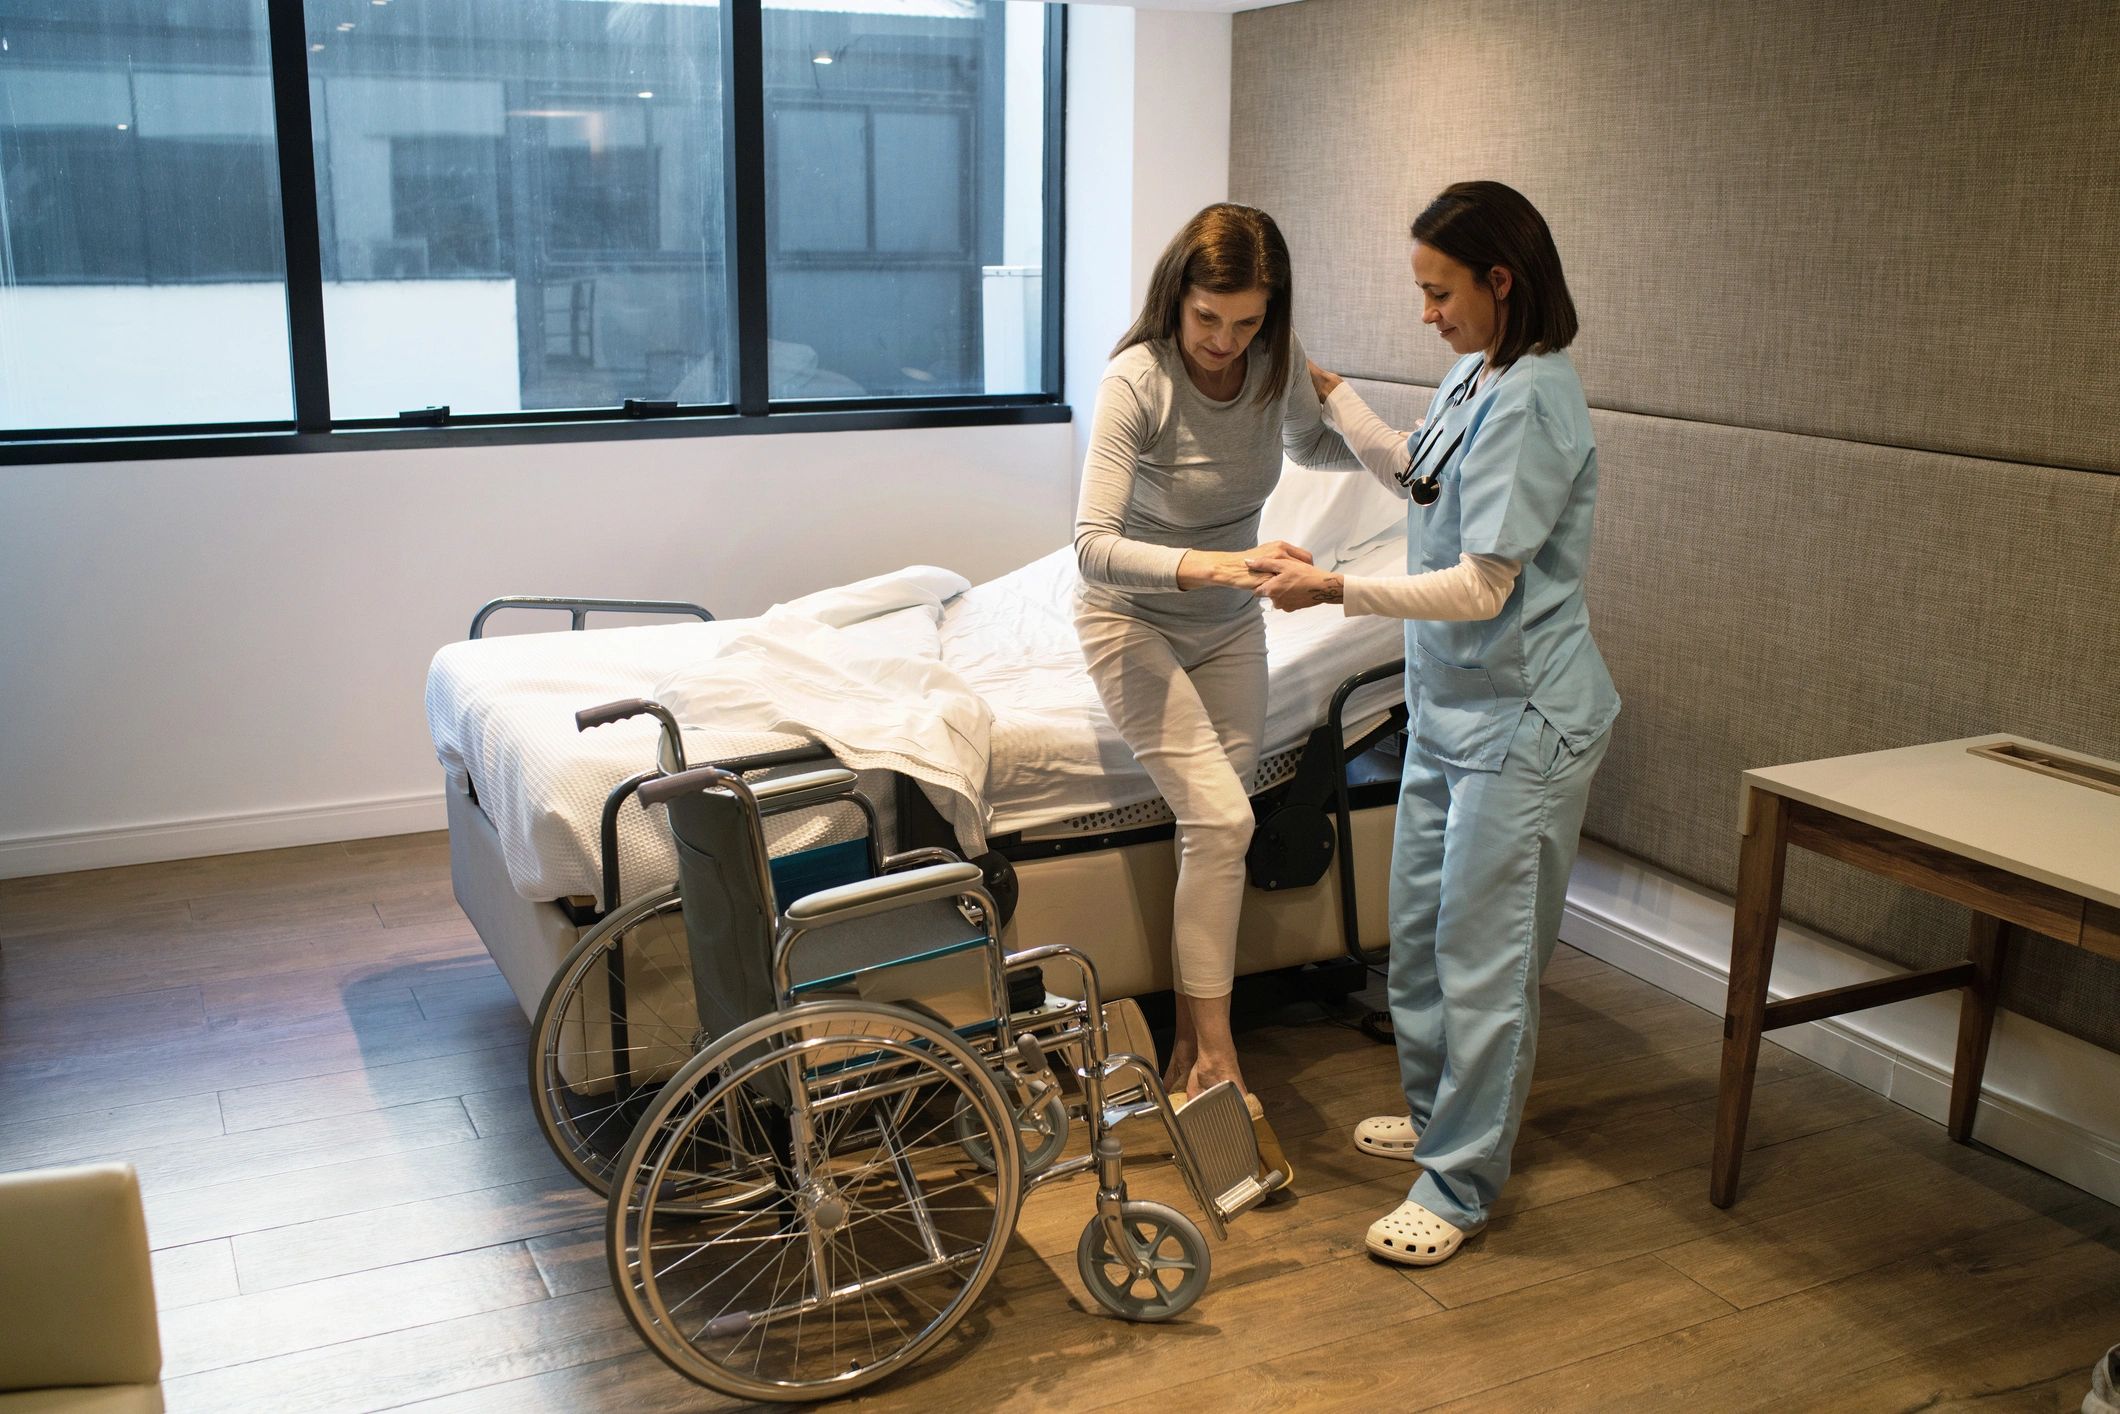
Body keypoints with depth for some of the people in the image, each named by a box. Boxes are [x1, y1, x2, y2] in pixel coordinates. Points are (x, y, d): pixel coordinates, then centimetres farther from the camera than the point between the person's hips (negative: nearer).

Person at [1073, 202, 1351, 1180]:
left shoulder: (1278, 363, -9)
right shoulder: (1136, 381, -26)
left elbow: (1309, 443, 15)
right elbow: (1093, 545, -34)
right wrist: (1214, 564, -49)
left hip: (1228, 625, 6)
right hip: (1134, 623, -6)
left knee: (1215, 834, 4)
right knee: (1221, 819, -19)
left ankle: (1190, 1058, 15)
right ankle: (1219, 1067, -8)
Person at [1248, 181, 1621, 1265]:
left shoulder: (1530, 404, -21)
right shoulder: (1474, 374, 8)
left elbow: (1481, 587, -25)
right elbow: (1416, 472, 27)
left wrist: (1336, 590, -28)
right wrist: (1327, 392, 22)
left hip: (1520, 721, -10)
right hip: (1450, 706, 10)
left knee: (1483, 954, 0)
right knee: (1419, 926, 20)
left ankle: (1460, 1183, 13)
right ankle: (1436, 1113, 38)